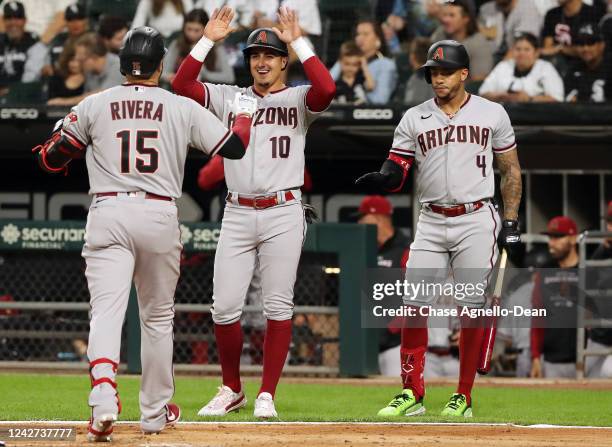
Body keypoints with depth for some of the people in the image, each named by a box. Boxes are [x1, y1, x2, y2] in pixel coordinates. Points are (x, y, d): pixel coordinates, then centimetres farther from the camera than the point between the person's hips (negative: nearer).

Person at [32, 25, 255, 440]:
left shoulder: (93, 106, 4)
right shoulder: (183, 108, 4)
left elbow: (51, 159, 9)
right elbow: (235, 147, 4)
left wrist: (60, 134, 32)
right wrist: (244, 111, 24)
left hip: (108, 214, -1)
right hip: (160, 216, 1)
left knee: (106, 310, -10)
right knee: (157, 316, 15)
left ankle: (104, 397, -34)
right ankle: (155, 412, 23)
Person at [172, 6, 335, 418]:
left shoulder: (297, 99, 5)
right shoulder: (229, 98, 12)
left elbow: (327, 90, -18)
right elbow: (181, 85, 0)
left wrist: (299, 42, -14)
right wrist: (208, 41, -5)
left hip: (283, 215, -2)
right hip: (237, 214, 3)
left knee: (278, 307, -3)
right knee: (225, 307, -1)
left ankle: (267, 395, 4)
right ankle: (232, 391, 15)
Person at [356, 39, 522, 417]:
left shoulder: (492, 114, 4)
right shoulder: (414, 119, 7)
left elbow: (511, 170, 10)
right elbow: (396, 175, 2)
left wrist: (511, 221, 2)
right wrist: (383, 178, -22)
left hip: (476, 220, -2)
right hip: (431, 222, 2)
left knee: (472, 309, -3)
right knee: (414, 307, -4)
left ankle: (464, 398, 4)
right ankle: (412, 394, 2)